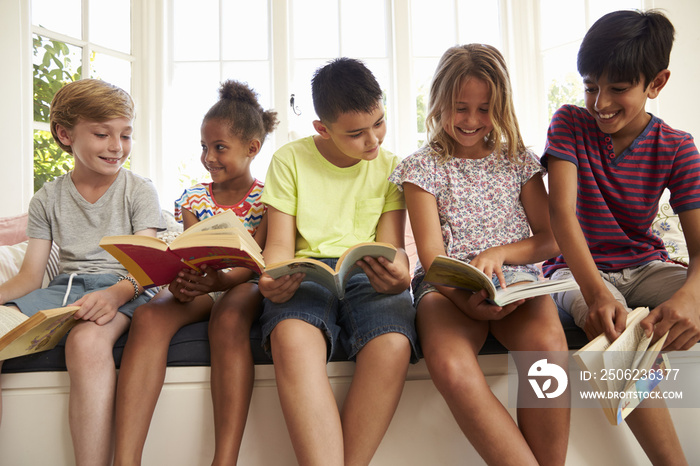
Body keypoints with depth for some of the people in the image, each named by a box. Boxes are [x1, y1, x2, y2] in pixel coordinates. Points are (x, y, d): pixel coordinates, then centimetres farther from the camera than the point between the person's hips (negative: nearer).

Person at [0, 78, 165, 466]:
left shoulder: (139, 191, 6)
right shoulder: (47, 199, 14)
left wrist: (117, 292, -28)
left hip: (121, 291, -3)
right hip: (63, 288, 4)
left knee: (87, 341, -38)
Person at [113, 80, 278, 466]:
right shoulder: (194, 199, 12)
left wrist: (219, 280, -33)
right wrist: (179, 282, -22)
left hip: (243, 286, -3)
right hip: (200, 287, 3)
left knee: (228, 321, -41)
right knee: (149, 316, -32)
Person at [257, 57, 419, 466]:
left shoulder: (390, 166, 11)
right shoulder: (290, 160, 7)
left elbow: (392, 245, 6)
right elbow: (280, 245, 4)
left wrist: (397, 274, -20)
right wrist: (273, 280, -21)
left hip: (368, 279, 1)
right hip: (306, 275, -1)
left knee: (393, 344, -34)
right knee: (292, 336, -37)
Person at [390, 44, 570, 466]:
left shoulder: (518, 160, 16)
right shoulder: (422, 167, 8)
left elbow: (551, 241, 11)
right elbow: (432, 256, -3)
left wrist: (499, 253, -11)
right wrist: (465, 300, -25)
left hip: (516, 282, 2)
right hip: (447, 286, -1)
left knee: (548, 346, -34)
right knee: (449, 365, -36)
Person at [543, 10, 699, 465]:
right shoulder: (570, 124, -5)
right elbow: (562, 214, -18)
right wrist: (595, 291, -36)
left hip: (645, 267, 2)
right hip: (580, 268, -2)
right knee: (616, 326, -36)